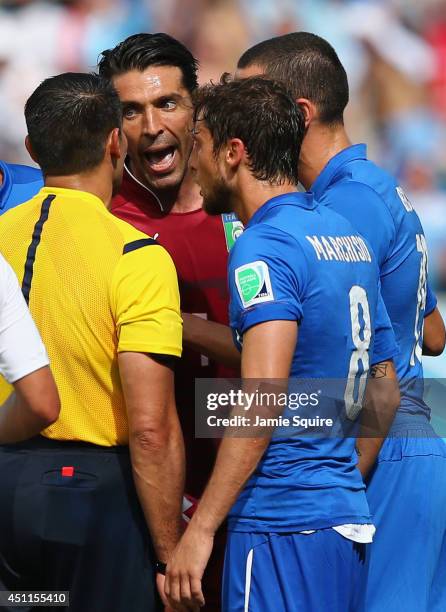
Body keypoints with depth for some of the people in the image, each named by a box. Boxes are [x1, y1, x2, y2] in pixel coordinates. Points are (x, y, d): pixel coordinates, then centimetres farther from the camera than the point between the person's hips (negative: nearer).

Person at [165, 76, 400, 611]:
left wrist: (200, 528, -22)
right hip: (349, 515, 9)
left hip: (283, 525, -9)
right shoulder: (348, 238, 15)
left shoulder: (263, 246, -12)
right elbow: (385, 395, 21)